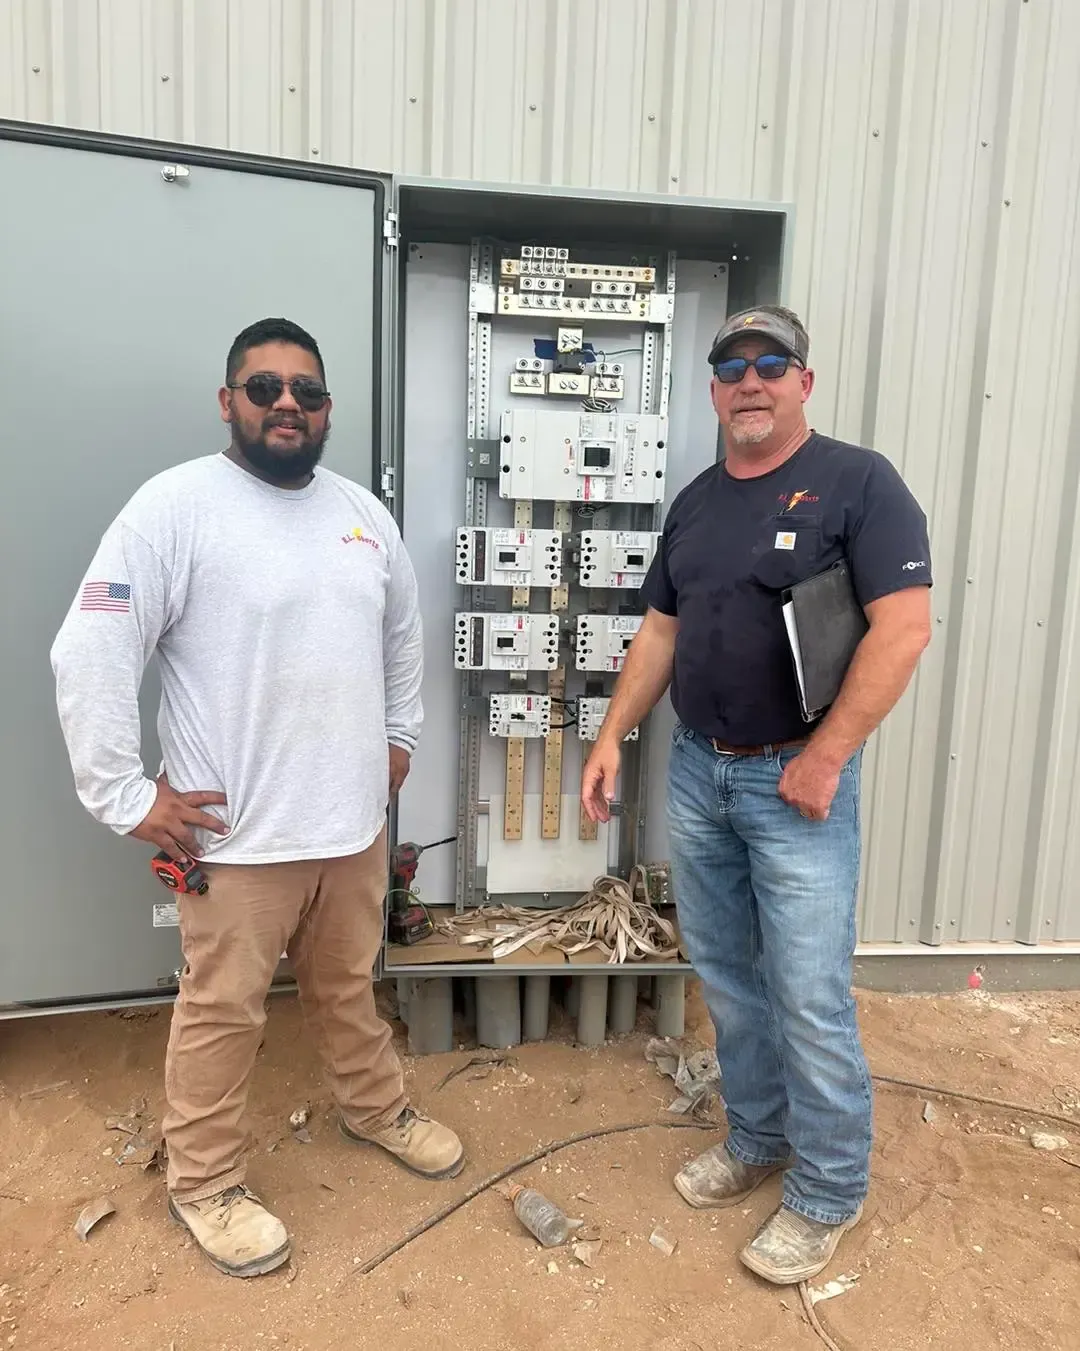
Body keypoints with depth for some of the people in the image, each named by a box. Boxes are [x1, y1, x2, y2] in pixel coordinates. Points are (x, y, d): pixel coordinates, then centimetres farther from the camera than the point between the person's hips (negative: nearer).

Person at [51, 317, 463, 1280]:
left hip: (355, 821, 5)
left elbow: (402, 632, 21)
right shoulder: (177, 504, -13)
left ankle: (374, 1107, 48)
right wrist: (125, 796, -15)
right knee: (223, 1009, 13)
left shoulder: (363, 512, 7)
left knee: (348, 985, 24)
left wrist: (399, 736, 17)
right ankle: (204, 1182, 36)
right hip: (239, 833, -5)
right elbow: (90, 656, -15)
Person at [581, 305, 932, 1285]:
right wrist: (613, 736, 7)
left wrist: (823, 760, -16)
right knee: (726, 977, 16)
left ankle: (830, 1192, 25)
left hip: (796, 777, -6)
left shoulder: (858, 482, -7)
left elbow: (903, 628, -14)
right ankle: (758, 1139, 37)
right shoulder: (695, 501, 12)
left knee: (810, 998, 2)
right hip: (697, 771, 6)